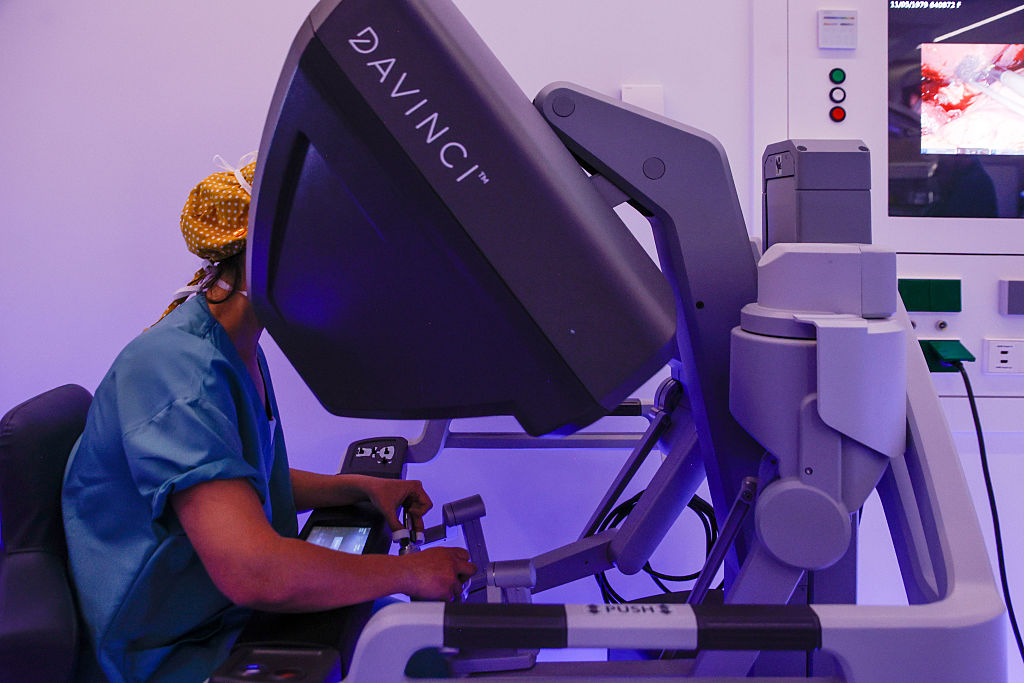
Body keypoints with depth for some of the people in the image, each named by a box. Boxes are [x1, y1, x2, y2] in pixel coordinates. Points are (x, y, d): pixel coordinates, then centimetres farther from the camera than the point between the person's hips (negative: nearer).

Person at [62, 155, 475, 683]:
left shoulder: (238, 352, 5)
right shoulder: (176, 368, -27)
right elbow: (250, 570, -36)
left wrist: (360, 487, 6)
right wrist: (409, 572, -24)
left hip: (238, 615, 9)